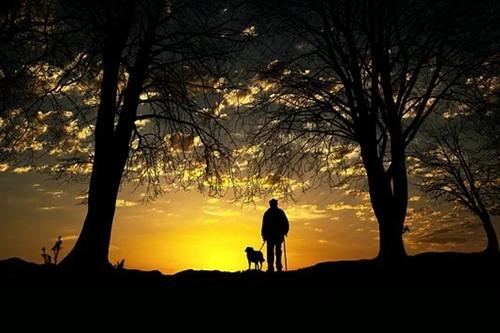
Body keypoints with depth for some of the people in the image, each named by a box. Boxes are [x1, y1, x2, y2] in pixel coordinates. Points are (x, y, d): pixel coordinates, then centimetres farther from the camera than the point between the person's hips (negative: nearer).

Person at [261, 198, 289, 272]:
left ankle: (270, 267, -7)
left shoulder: (267, 213, 3)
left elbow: (264, 225, -1)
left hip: (270, 235, -1)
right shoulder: (280, 212, 4)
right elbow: (286, 224, 1)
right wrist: (284, 232, 13)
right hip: (279, 235, 1)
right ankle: (279, 267, 2)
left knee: (270, 251, 1)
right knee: (278, 251, 9)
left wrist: (264, 235, 3)